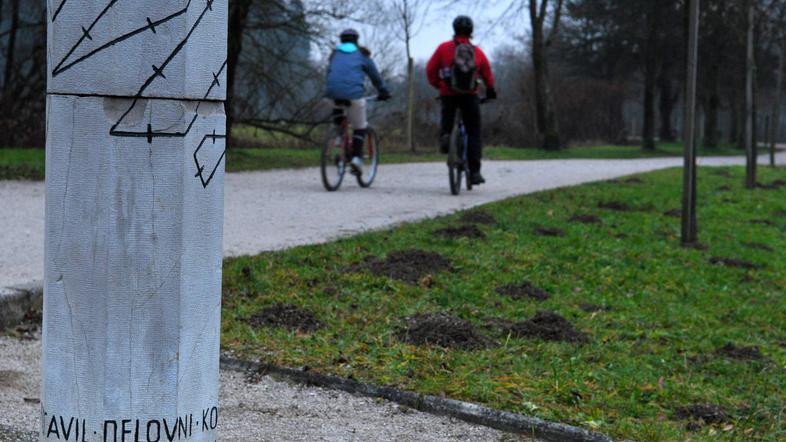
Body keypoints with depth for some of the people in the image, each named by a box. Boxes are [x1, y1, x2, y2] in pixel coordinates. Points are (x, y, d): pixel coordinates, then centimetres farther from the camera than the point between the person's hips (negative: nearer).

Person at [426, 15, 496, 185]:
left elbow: (430, 69, 3)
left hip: (448, 95, 0)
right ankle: (474, 172, 1)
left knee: (446, 120, 25)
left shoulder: (443, 48, 1)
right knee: (474, 134, 7)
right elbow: (488, 75, 15)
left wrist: (437, 84, 21)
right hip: (470, 95, 0)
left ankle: (444, 136, -9)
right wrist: (491, 91, 33)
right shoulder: (478, 52, 7)